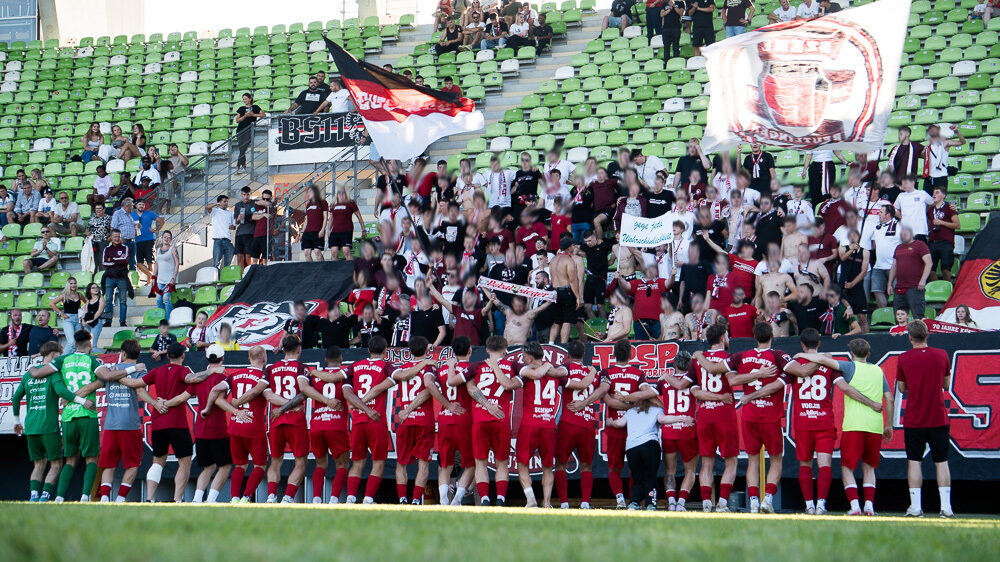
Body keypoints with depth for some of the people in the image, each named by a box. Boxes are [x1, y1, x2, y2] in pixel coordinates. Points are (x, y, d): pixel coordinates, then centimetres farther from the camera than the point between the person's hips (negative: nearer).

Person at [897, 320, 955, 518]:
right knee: (941, 462, 6)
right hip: (938, 418, 1)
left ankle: (915, 507, -1)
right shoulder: (941, 355, -1)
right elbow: (946, 385, 10)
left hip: (913, 420, -1)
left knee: (914, 461, 4)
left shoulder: (904, 359, -5)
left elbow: (902, 388, 7)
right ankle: (946, 507, 0)